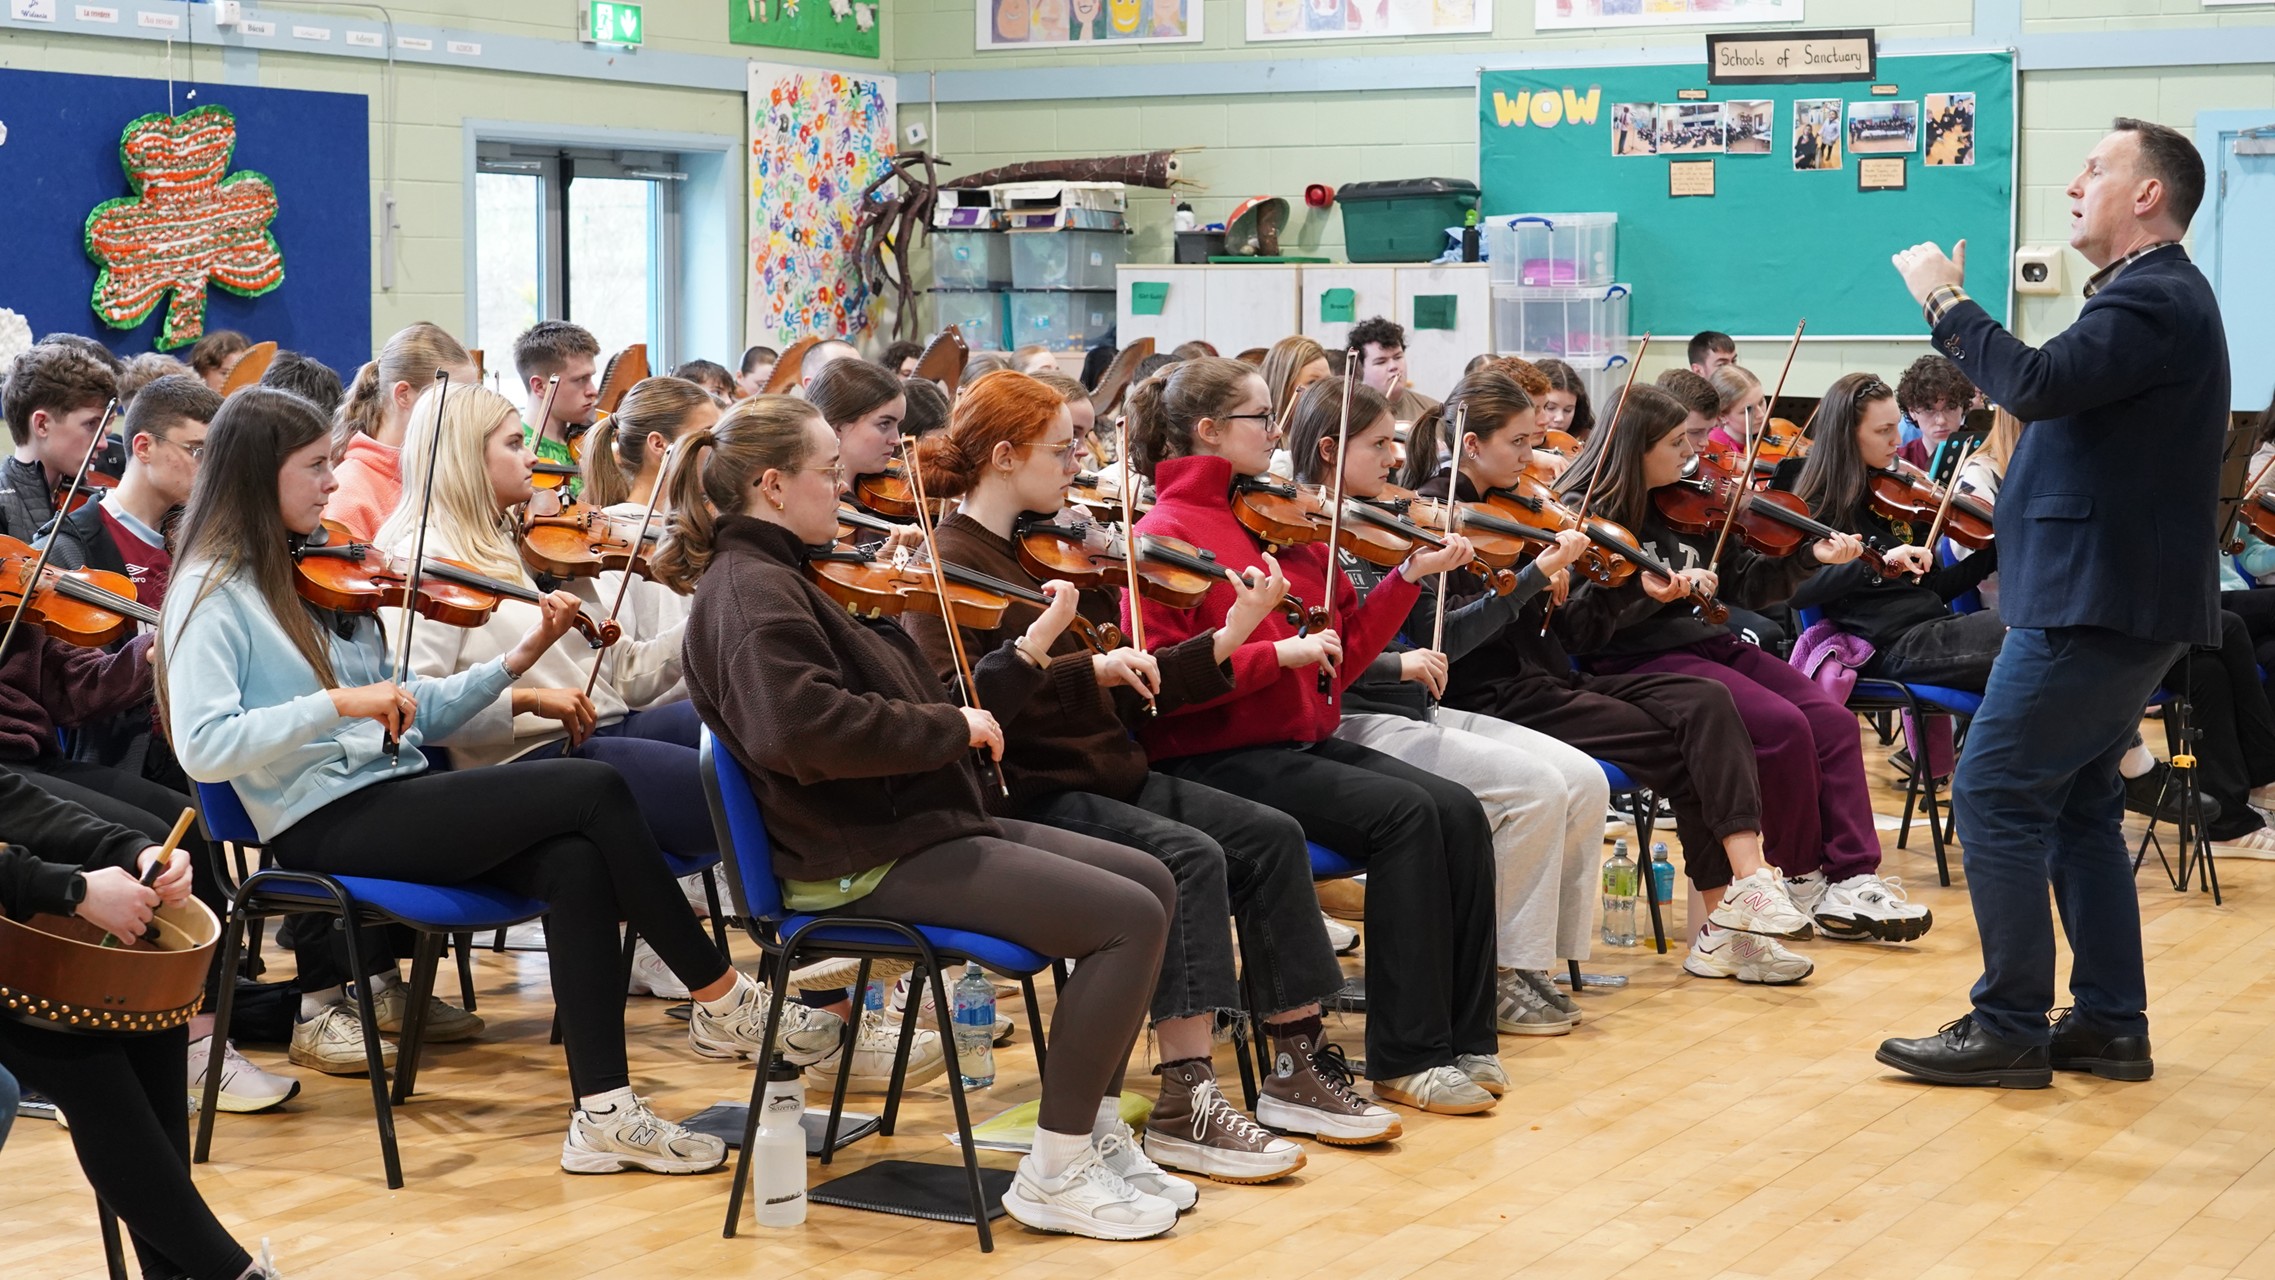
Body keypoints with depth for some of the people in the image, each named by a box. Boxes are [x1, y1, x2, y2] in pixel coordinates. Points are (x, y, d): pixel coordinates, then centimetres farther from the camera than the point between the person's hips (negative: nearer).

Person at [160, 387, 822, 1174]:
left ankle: (603, 1112, -24)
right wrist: (337, 703, -25)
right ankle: (724, 1002, -6)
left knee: (577, 862, -22)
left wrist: (516, 661, 5)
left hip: (395, 798, 7)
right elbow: (201, 747, -20)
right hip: (329, 824, -7)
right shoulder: (214, 595, -5)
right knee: (594, 791, -18)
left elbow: (408, 714, 16)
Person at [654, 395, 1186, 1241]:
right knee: (1128, 918, -17)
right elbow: (799, 724, -33)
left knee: (1149, 882, 10)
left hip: (910, 827, 11)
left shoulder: (779, 575, 16)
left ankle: (1096, 1131, 12)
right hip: (867, 862, -11)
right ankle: (1054, 1174, -8)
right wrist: (951, 725, -24)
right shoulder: (752, 589, -15)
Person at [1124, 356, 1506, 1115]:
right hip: (1214, 759, -7)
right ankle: (1405, 1058, -18)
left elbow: (1344, 649, 15)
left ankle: (1462, 1037, -5)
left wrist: (1411, 576, 6)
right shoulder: (1168, 533, -7)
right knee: (1404, 812, -24)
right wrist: (1278, 653, -22)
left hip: (1304, 740, 7)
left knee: (1459, 810, -12)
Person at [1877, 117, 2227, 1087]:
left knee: (1996, 796, -8)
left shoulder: (2153, 299, -16)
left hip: (2095, 602, -11)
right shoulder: (2156, 296, 20)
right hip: (2116, 598, 11)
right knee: (2079, 806, 14)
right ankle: (2110, 1026, 18)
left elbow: (2037, 383, -28)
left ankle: (2010, 1028, -5)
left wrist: (1946, 303, -18)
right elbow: (2055, 397, 18)